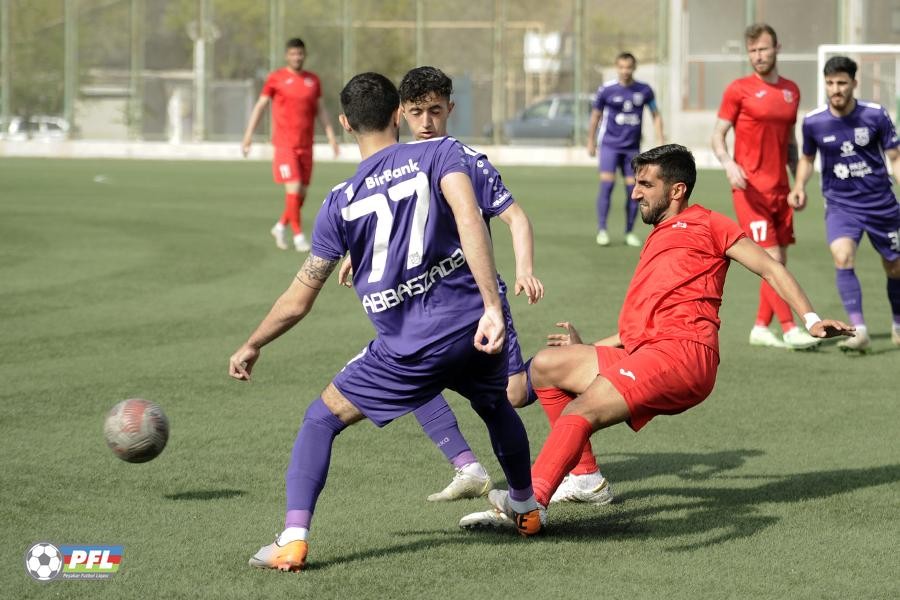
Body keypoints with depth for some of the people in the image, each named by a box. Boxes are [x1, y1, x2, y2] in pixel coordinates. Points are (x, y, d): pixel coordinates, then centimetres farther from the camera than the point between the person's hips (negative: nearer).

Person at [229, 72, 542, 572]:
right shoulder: (440, 153, 3)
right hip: (475, 326, 2)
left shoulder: (340, 202, 7)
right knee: (495, 405, 35)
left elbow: (298, 301, 12)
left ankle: (293, 539, -3)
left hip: (410, 347, -2)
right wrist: (492, 306, -23)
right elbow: (468, 219, -17)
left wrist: (251, 347, 28)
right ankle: (526, 508, 50)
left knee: (322, 418, 13)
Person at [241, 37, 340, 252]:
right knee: (293, 188, -13)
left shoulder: (313, 80, 10)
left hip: (306, 145, 5)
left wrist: (331, 137, 7)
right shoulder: (276, 78, -1)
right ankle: (298, 235, -6)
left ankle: (281, 227, 26)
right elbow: (260, 106, 3)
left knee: (302, 192, 6)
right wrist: (248, 135, -1)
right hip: (284, 144, -5)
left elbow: (320, 110, 15)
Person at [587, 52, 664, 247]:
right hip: (610, 144, -2)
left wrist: (660, 140, 3)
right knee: (607, 183, -14)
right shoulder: (606, 90, -5)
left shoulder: (644, 90, 1)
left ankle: (629, 232, 13)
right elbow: (595, 116, 8)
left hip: (633, 147, 2)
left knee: (633, 188, 1)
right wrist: (590, 141, 12)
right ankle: (601, 230, -9)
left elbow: (656, 115, 12)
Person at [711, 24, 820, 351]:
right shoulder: (739, 89, -4)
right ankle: (789, 329, -11)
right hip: (750, 188, -6)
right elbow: (718, 134, -3)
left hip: (780, 188, 6)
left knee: (779, 261, 6)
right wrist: (729, 164, -22)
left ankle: (761, 328, 15)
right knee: (771, 259, -11)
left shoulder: (791, 90, 12)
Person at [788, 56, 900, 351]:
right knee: (842, 257, -26)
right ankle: (859, 330, -25)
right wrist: (799, 186, -4)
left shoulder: (876, 115, -10)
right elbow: (807, 158, 12)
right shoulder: (813, 122, -6)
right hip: (840, 204, 0)